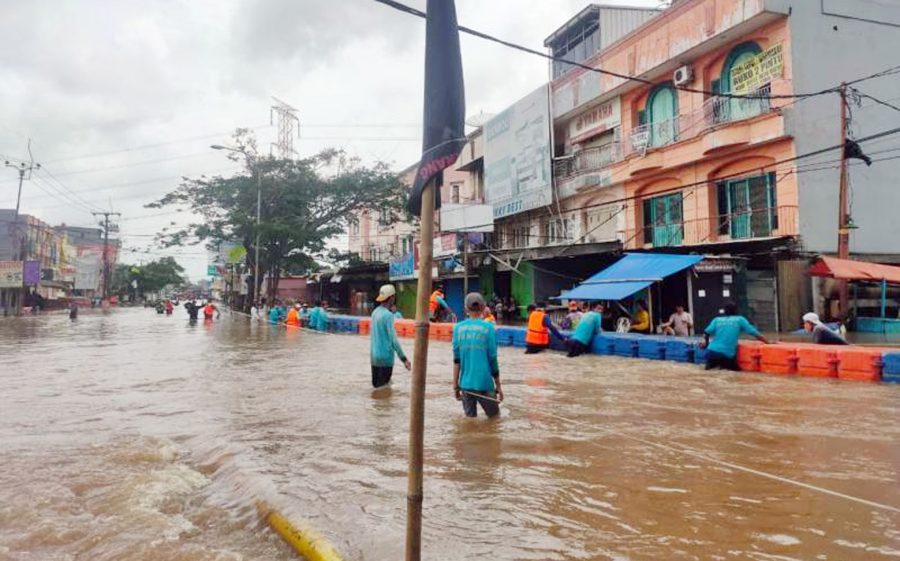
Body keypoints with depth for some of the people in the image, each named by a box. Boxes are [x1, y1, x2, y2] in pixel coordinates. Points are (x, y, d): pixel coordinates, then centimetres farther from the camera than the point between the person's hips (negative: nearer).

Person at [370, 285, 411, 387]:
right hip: (385, 356, -8)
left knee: (376, 385, 14)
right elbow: (393, 339, -19)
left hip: (374, 355, 8)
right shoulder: (388, 315, -16)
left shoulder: (375, 312, 7)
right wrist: (403, 358, -15)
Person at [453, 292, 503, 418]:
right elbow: (492, 359, -5)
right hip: (484, 383, -3)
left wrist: (455, 385, 9)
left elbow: (457, 359, 2)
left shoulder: (458, 328, 2)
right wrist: (498, 386, 4)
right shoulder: (488, 328, -5)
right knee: (494, 417, 15)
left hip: (465, 384, 3)